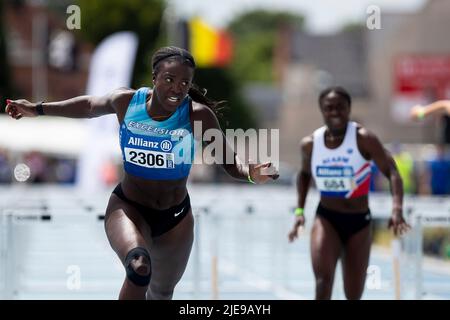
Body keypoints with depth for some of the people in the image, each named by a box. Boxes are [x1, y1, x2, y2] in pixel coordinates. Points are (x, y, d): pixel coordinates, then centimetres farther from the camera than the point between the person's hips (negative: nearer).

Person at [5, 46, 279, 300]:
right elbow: (89, 105, 9)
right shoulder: (126, 102, -12)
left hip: (176, 218, 1)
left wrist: (250, 173, -44)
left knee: (161, 294, 21)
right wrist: (38, 109, 13)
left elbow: (230, 162, -21)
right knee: (139, 268, -34)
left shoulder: (198, 115, -18)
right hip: (128, 208, -1)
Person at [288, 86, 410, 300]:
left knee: (353, 295, 7)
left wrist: (397, 209, -34)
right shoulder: (310, 144, -3)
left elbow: (391, 172, -19)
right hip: (326, 218, 1)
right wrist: (299, 211, 8)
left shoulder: (363, 139, -13)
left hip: (359, 221, -1)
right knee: (323, 280, -23)